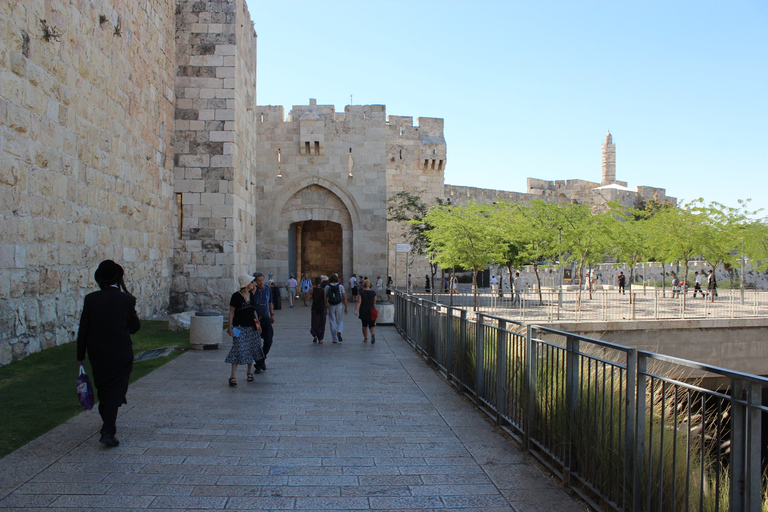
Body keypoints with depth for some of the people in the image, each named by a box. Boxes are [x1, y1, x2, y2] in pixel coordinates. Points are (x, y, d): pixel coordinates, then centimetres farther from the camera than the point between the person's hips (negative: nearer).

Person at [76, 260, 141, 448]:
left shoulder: (91, 299, -3)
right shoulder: (126, 300, -11)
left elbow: (83, 330, -1)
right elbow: (134, 327, -1)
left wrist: (80, 356, 9)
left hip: (96, 353, 4)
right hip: (120, 353, -4)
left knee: (103, 389, 20)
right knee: (116, 389, 0)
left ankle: (108, 423, 39)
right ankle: (108, 431, -10)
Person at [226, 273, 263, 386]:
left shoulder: (251, 295, 10)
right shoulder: (236, 296, -9)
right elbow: (231, 312, -8)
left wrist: (257, 323, 14)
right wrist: (230, 327, -12)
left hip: (251, 326, 6)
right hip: (240, 327, -6)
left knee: (251, 349, 8)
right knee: (238, 350, -10)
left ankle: (249, 372, 23)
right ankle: (232, 376, -7)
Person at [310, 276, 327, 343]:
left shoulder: (312, 289, -7)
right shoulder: (323, 290, -7)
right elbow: (325, 300, -5)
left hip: (314, 307, 0)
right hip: (322, 307, 0)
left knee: (314, 323, 10)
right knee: (321, 323, 9)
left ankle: (315, 336, -12)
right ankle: (320, 339, 9)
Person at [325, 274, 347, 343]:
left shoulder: (327, 287, 0)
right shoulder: (340, 286, 0)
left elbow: (325, 298, -4)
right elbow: (344, 297, -3)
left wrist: (325, 307, 3)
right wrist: (346, 307, 2)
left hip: (331, 306, 0)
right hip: (339, 306, 0)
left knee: (332, 322, 8)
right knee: (340, 321, 14)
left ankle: (334, 339, 9)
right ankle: (339, 332, -14)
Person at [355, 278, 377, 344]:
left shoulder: (361, 293, -6)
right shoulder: (373, 293, 0)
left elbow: (359, 302, -15)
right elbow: (374, 303, 10)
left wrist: (356, 310, -20)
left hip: (363, 312, 0)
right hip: (371, 311, 0)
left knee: (364, 325, 15)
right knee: (372, 325, 3)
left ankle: (365, 339, 21)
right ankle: (373, 334, -26)